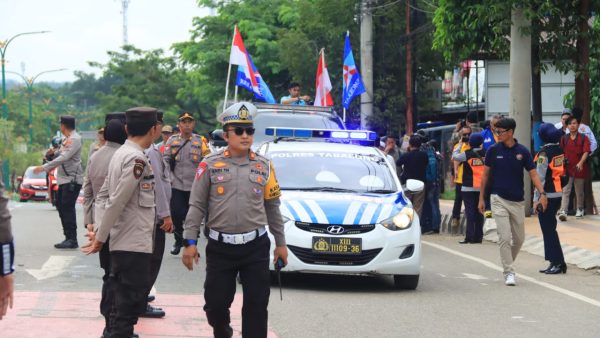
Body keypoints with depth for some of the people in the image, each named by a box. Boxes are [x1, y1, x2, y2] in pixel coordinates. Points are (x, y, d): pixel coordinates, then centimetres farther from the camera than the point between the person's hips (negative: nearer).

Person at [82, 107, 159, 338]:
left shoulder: (121, 154, 12)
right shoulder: (137, 159, -17)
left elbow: (104, 195, 16)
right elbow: (117, 202, -19)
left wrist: (100, 232, 11)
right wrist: (100, 238, -12)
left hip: (122, 243, 9)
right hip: (134, 245, -9)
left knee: (124, 305, 16)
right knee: (129, 307, -5)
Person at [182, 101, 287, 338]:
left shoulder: (264, 166, 6)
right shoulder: (210, 165, -1)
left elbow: (272, 207, 13)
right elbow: (197, 206, 1)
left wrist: (280, 243, 12)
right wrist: (190, 242, -5)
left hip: (256, 246, 1)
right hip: (220, 247, -1)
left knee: (257, 305, -1)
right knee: (216, 303, 5)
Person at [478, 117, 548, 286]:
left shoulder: (522, 151, -2)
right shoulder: (493, 150, -2)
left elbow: (533, 173, -5)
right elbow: (485, 174, 6)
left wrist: (542, 193, -20)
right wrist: (481, 198, 5)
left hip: (518, 201, 2)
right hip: (499, 199, -2)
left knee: (519, 238, 11)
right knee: (505, 237, -10)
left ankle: (508, 264, 32)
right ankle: (509, 272, -7)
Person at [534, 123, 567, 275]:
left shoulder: (544, 153, -15)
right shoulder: (560, 150, 8)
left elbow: (540, 177, -16)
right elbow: (562, 172, 13)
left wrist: (536, 199, -12)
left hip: (547, 195, -8)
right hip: (558, 194, 8)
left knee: (548, 230, -2)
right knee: (550, 229, 14)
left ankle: (558, 263, -3)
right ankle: (554, 262, 16)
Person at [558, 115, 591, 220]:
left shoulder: (583, 138, -2)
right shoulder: (564, 138, 7)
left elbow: (586, 152, -12)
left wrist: (581, 163, -27)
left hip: (579, 168, -1)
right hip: (567, 168, 1)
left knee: (579, 191, 13)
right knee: (565, 191, -9)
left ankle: (580, 210, 30)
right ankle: (563, 211, -17)